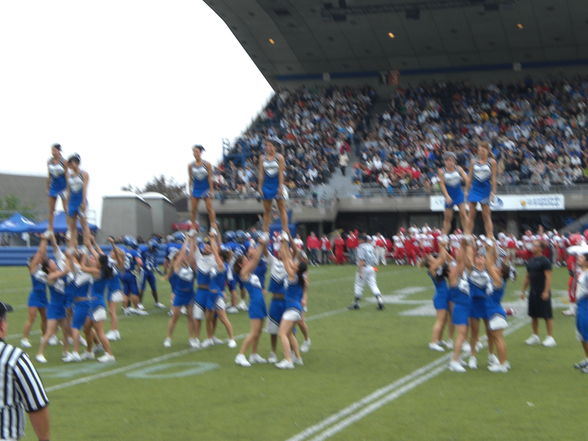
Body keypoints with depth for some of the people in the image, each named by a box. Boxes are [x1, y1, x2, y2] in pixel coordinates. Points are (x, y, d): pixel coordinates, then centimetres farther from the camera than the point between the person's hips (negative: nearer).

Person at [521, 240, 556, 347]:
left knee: (547, 316, -2)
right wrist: (523, 290, 15)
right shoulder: (530, 261, 11)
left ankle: (550, 337, 2)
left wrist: (546, 291, -21)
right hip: (533, 292, 7)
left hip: (543, 292, -7)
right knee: (533, 315, 11)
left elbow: (548, 277, -15)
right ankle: (535, 336, 21)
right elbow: (527, 277, 18)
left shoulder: (545, 261, -11)